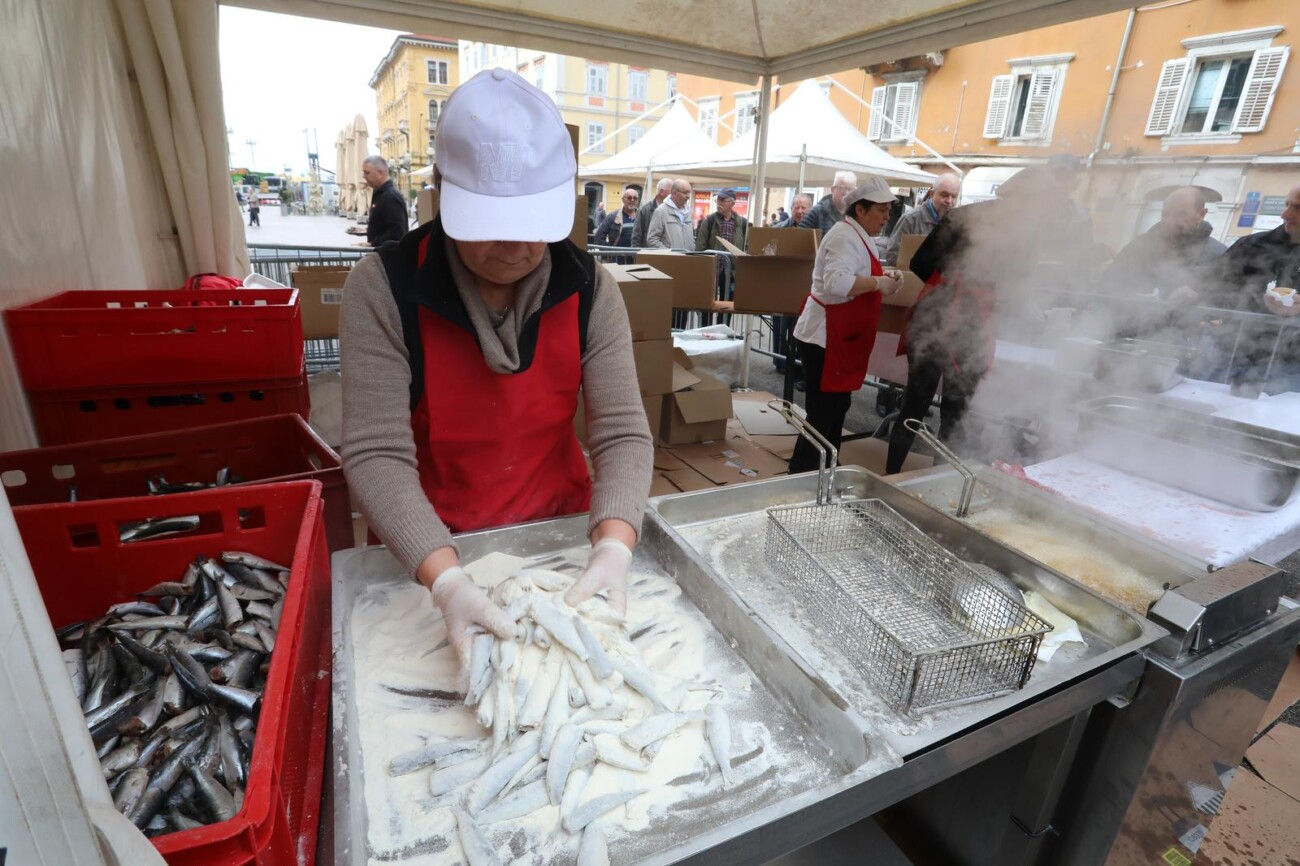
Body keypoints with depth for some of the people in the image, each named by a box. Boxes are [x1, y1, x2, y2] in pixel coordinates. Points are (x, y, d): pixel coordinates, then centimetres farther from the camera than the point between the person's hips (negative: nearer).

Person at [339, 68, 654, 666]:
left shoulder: (589, 290, -12)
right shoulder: (383, 290, -18)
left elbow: (623, 434, -17)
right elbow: (377, 454, -22)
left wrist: (613, 549, -34)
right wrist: (448, 580, -36)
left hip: (562, 529, 2)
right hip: (428, 547, -1)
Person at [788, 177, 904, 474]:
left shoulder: (859, 237, 16)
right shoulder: (846, 237, -17)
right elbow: (837, 281, -32)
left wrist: (883, 277, 6)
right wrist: (877, 283, -23)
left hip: (841, 338, 11)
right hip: (826, 338, -11)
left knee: (836, 407, 17)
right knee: (823, 412, -6)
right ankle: (800, 475, 4)